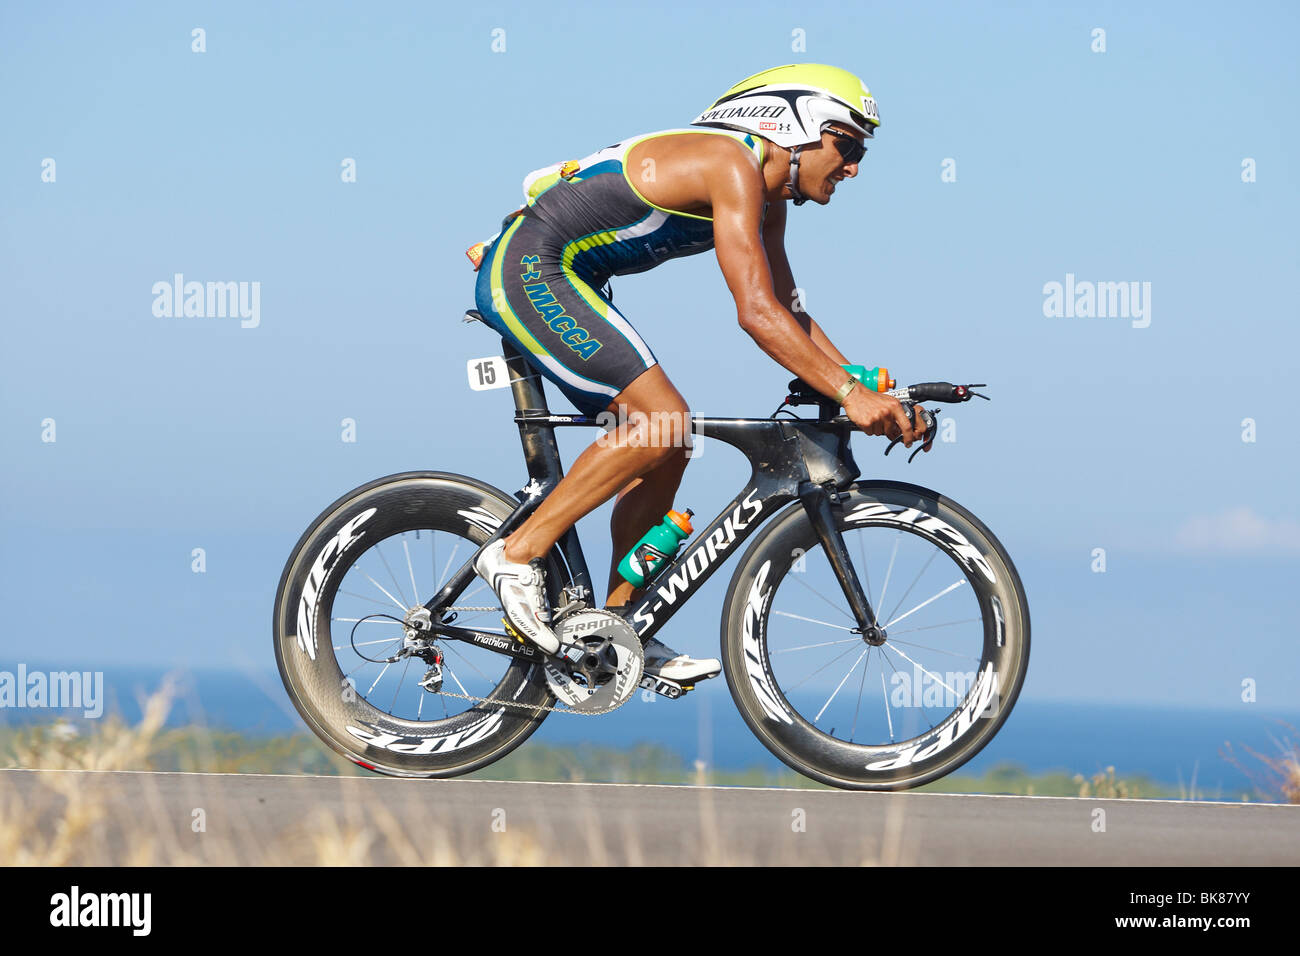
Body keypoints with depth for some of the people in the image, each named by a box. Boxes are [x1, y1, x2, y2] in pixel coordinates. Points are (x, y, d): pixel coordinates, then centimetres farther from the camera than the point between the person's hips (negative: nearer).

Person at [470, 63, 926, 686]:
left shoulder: (766, 194, 13)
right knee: (661, 421, -19)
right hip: (527, 268, -11)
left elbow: (788, 311, 20)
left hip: (552, 282, 11)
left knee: (665, 448, 7)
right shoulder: (733, 166, -19)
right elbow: (756, 312, -27)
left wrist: (863, 385, 9)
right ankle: (519, 552, -14)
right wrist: (848, 394, -29)